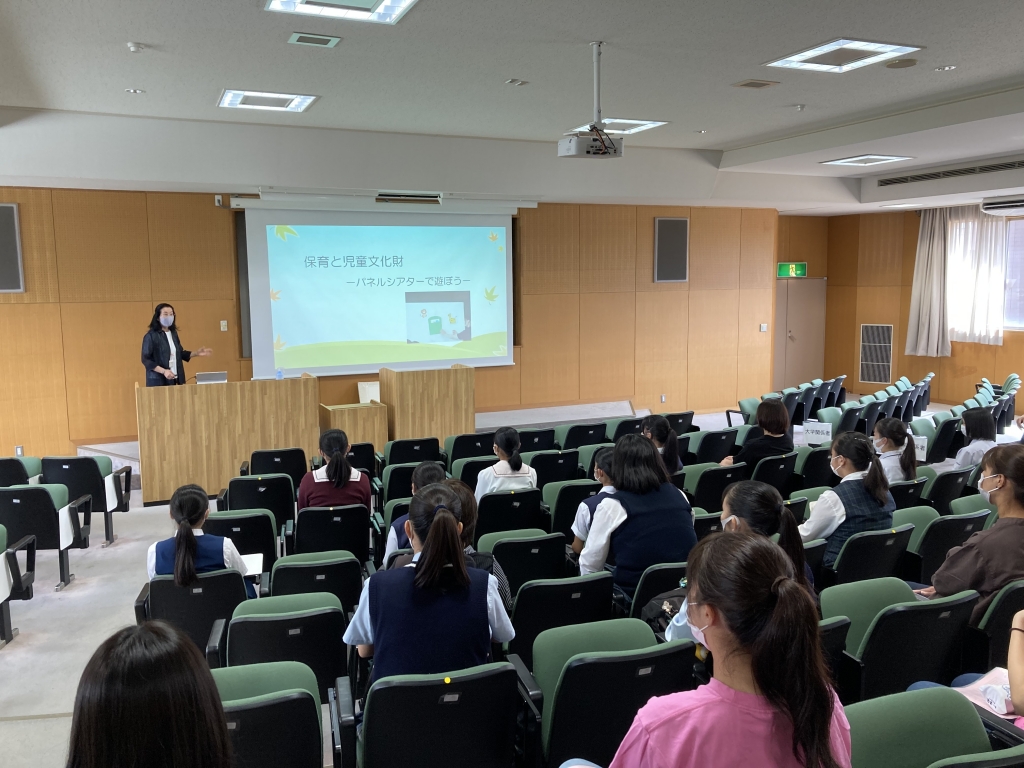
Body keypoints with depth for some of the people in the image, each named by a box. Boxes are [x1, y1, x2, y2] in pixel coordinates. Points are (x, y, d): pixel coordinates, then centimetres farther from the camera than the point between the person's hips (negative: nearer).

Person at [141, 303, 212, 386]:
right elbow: (145, 359, -11)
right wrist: (163, 371, -21)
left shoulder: (173, 333, 11)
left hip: (175, 379, 6)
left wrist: (196, 353, 7)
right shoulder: (151, 336, -8)